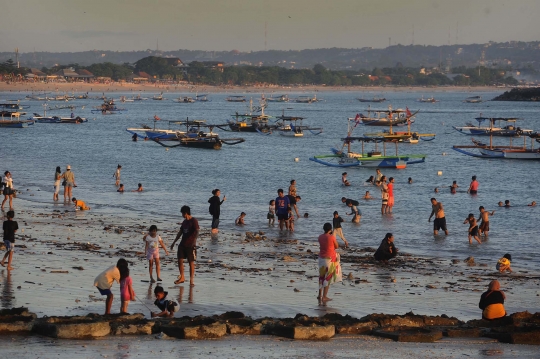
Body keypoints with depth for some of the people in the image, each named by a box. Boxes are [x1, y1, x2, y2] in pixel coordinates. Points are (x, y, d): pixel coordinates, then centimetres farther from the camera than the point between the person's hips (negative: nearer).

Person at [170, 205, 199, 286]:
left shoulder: (194, 221, -9)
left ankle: (192, 280, 4)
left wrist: (194, 240, -34)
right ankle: (182, 277, 18)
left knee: (191, 262, -2)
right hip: (182, 244, 7)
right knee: (180, 260, 4)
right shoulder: (184, 221, 14)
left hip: (190, 245, -7)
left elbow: (196, 231, -20)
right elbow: (180, 232, 22)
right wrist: (174, 242, 23)